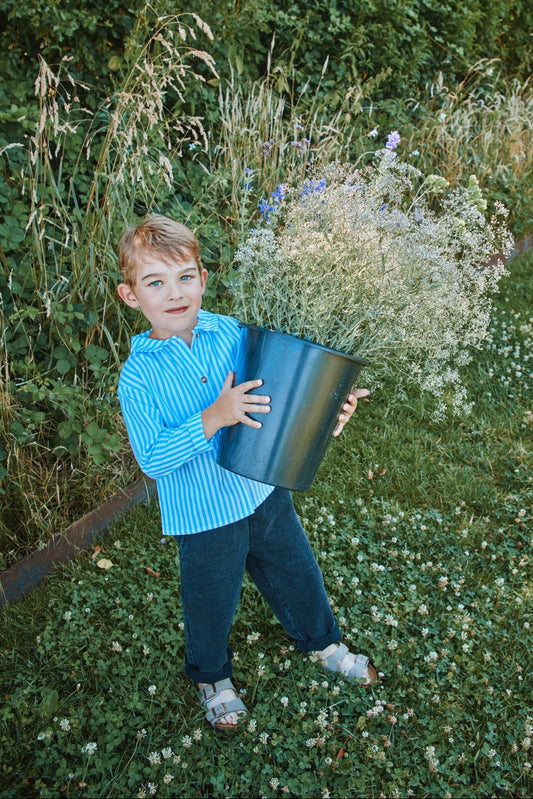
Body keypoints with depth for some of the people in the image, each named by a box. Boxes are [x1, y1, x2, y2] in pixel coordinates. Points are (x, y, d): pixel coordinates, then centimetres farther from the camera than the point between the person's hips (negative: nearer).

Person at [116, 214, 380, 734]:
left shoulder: (233, 333, -8)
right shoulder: (138, 375, -17)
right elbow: (152, 459, -21)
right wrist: (214, 418, -31)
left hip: (264, 494, 3)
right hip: (202, 516, -3)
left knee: (297, 574, 23)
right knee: (211, 604, 18)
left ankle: (322, 642, 54)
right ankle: (212, 677, 50)